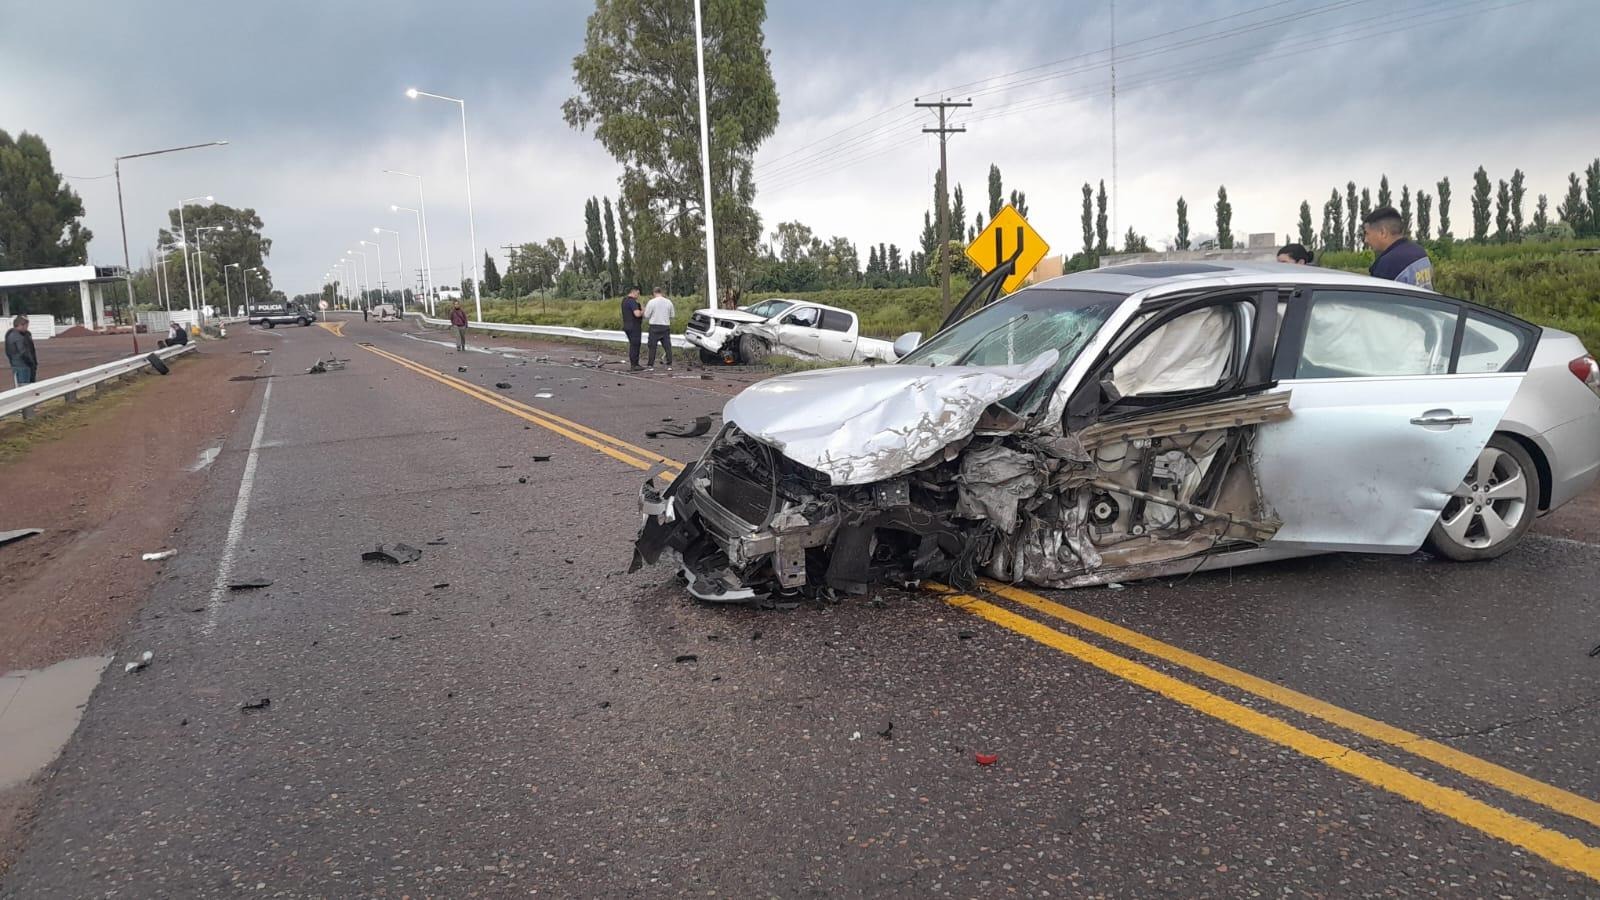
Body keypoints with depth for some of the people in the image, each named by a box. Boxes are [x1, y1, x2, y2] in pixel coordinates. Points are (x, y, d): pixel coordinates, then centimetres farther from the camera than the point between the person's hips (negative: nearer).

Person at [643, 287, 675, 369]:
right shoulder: (668, 302, 3)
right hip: (666, 326, 3)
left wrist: (644, 309, 15)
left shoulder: (651, 302, -9)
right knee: (667, 346, 8)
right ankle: (669, 364, 7)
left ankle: (651, 364, 6)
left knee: (652, 346, 4)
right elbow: (672, 315, 10)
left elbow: (646, 316, -5)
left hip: (655, 326, -3)